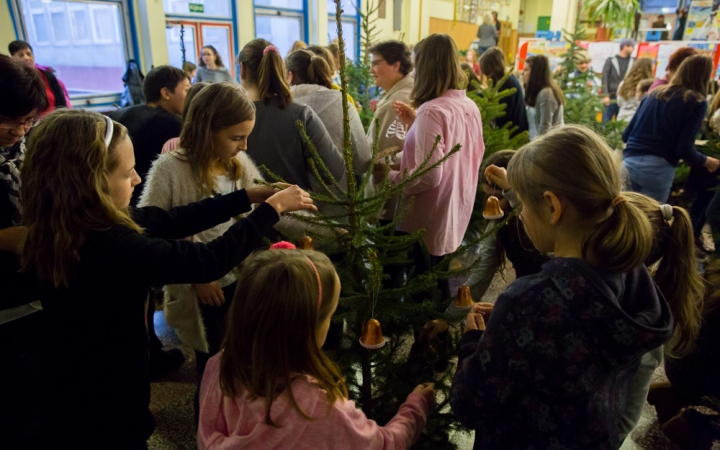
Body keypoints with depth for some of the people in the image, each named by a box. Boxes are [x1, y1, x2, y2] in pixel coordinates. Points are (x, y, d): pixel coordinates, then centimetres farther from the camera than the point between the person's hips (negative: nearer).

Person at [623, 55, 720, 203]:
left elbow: (625, 135, 14)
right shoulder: (697, 102, 0)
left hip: (629, 162, 5)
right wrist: (706, 161, 13)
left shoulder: (655, 93, 15)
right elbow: (684, 149, -7)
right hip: (658, 169, -5)